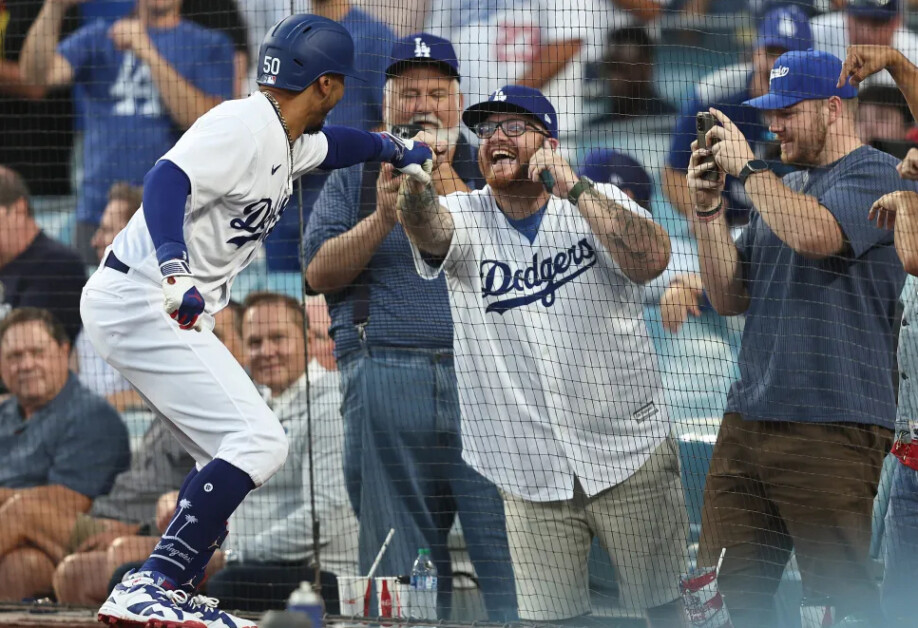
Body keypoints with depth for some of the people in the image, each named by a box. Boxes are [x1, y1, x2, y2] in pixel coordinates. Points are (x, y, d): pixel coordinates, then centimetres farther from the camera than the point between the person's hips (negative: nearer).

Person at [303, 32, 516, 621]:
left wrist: (458, 201, -14)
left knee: (509, 546, -10)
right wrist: (381, 218, -9)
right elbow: (321, 272, 6)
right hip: (386, 376, 1)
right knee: (401, 562, 2)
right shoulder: (354, 180, 17)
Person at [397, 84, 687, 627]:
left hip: (631, 458, -1)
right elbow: (426, 228, -24)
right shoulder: (465, 218, 0)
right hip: (530, 474, 1)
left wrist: (574, 190, -31)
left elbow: (652, 259, -22)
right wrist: (415, 175, -46)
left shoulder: (599, 204, -3)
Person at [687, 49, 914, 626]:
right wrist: (709, 209, 7)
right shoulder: (784, 187, 21)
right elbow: (731, 297, 20)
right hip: (748, 422, 8)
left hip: (832, 427, -8)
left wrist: (747, 166, -10)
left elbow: (814, 233, -24)